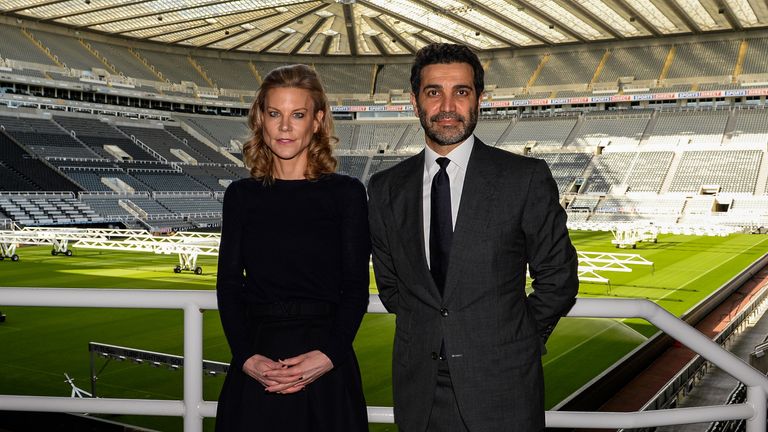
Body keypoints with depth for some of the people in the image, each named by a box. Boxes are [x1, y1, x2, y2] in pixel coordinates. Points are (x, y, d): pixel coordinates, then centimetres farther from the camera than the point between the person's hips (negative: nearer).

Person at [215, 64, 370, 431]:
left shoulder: (346, 193, 0)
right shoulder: (241, 195, 6)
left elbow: (356, 287, -2)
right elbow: (229, 284, 3)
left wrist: (330, 355, -15)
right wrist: (246, 357, -10)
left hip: (326, 365, -1)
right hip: (255, 369, 2)